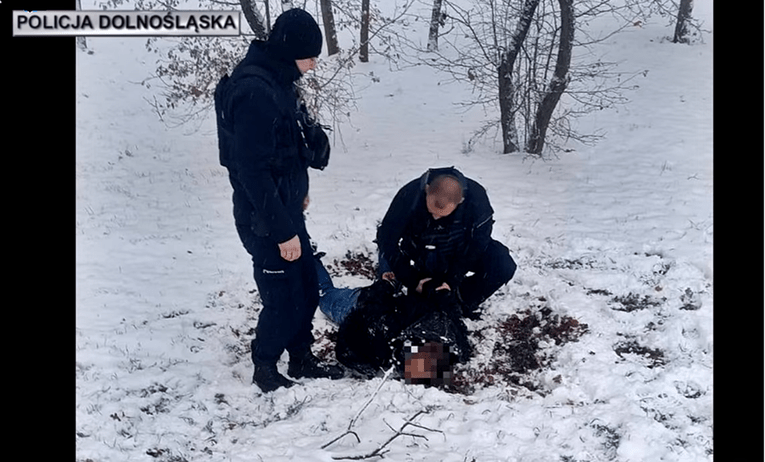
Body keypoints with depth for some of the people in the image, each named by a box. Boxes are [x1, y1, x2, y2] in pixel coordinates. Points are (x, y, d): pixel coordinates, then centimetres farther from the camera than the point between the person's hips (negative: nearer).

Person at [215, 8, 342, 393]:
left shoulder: (277, 79, 5)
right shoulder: (253, 92, -26)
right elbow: (253, 171, -26)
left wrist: (298, 189, 20)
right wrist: (283, 231, -22)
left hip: (286, 208, 9)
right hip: (264, 219, -9)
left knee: (307, 288, 17)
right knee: (283, 297, 2)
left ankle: (301, 360, 33)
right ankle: (265, 369, 23)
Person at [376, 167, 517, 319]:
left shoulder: (476, 197, -30)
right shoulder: (409, 196, -32)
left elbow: (477, 243, -18)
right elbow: (387, 238, -22)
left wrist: (452, 280, -22)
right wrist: (412, 281, -22)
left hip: (460, 253, 0)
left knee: (504, 266, -23)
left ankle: (463, 301, -2)